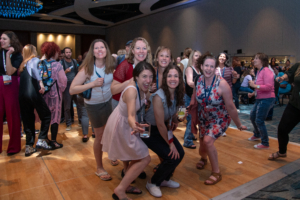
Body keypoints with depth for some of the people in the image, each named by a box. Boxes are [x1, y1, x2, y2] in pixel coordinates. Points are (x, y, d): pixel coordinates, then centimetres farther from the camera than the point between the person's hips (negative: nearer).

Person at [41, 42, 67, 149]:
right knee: (55, 117, 5)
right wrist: (61, 90, 4)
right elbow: (63, 81, -13)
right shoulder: (57, 65, -13)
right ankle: (53, 141, 11)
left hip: (43, 94, 5)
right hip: (55, 94, -5)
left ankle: (44, 139, 28)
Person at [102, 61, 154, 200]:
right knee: (145, 159, -4)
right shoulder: (131, 90, -33)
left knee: (138, 157, 17)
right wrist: (135, 126, -66)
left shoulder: (141, 86, -10)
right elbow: (130, 116, -49)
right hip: (121, 125, -8)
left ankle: (125, 185, 30)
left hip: (126, 124, 8)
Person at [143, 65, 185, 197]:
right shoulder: (159, 97, -30)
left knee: (180, 153, 0)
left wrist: (174, 121, -6)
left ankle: (164, 179, 26)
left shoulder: (177, 94, -8)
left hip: (164, 129, 7)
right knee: (171, 157, -14)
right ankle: (152, 183, 12)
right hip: (149, 130, -7)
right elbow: (160, 125, -24)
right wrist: (170, 143, -14)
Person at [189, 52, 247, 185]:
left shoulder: (222, 84, -26)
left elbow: (230, 106, -19)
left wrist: (238, 125, -9)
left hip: (220, 119, -4)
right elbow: (194, 102, -1)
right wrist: (193, 121, 5)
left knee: (208, 140, -26)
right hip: (204, 118, 4)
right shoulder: (199, 81, -12)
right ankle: (203, 158, 54)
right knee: (202, 147, 13)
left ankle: (216, 173, -3)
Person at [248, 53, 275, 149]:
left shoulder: (266, 71, -16)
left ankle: (265, 143, 8)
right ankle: (257, 135, 44)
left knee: (259, 121, -7)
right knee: (252, 116, 21)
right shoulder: (259, 71, 11)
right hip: (259, 98, 10)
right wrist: (254, 93, 7)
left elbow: (269, 87, -24)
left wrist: (255, 85, -23)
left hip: (267, 99, -10)